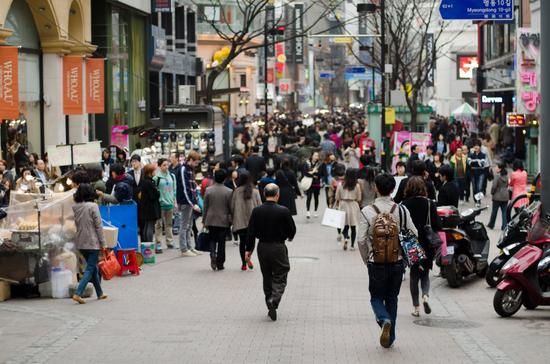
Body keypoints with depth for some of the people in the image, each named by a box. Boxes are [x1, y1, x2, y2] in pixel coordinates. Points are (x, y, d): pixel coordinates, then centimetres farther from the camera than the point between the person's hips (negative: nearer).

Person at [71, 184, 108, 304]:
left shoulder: (75, 207, 2)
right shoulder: (93, 206, -13)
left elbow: (76, 224, 11)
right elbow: (98, 226, -11)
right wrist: (103, 243, -7)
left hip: (80, 243, 6)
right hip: (92, 242, -6)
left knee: (93, 267, 18)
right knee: (90, 269, -3)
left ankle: (99, 293, 26)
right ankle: (78, 293, -15)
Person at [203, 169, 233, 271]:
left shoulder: (208, 190, -4)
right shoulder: (228, 192, -8)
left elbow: (205, 207, 1)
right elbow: (231, 208, -3)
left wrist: (204, 220, 9)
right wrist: (231, 220, 10)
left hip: (211, 220, 1)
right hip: (224, 221, -1)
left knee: (212, 239, 13)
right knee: (221, 241, 6)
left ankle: (213, 254, -15)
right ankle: (220, 264, 8)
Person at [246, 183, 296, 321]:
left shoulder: (256, 211, -5)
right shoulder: (283, 211, -13)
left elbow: (251, 232, -3)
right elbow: (292, 230, -3)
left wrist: (248, 249, 6)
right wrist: (289, 237, 20)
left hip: (262, 248, 3)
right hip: (278, 248, -3)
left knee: (267, 278, 16)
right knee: (280, 278, 4)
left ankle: (270, 305, 20)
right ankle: (273, 301, -18)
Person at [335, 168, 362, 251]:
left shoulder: (341, 185, -4)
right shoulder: (357, 186, -7)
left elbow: (337, 198, -1)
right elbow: (359, 199, -2)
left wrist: (338, 205, 12)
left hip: (343, 206, 1)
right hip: (354, 206, -1)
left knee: (345, 225, 11)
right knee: (353, 226, 8)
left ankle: (345, 238, -16)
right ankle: (352, 245, 8)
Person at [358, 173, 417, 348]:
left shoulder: (367, 211, -9)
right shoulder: (401, 210, -4)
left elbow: (361, 240, -11)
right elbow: (414, 235, -3)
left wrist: (366, 260, 5)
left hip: (376, 262, -2)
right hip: (397, 262, 2)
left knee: (376, 297, 14)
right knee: (392, 298, 17)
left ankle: (384, 320, -17)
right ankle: (390, 338, 19)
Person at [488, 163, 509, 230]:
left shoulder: (497, 176, -17)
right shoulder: (506, 176, 5)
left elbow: (494, 186, -18)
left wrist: (492, 192, -2)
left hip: (497, 196, -5)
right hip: (505, 196, 5)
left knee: (494, 211, 9)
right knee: (504, 212, 7)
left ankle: (491, 225, 22)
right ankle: (505, 226, 2)